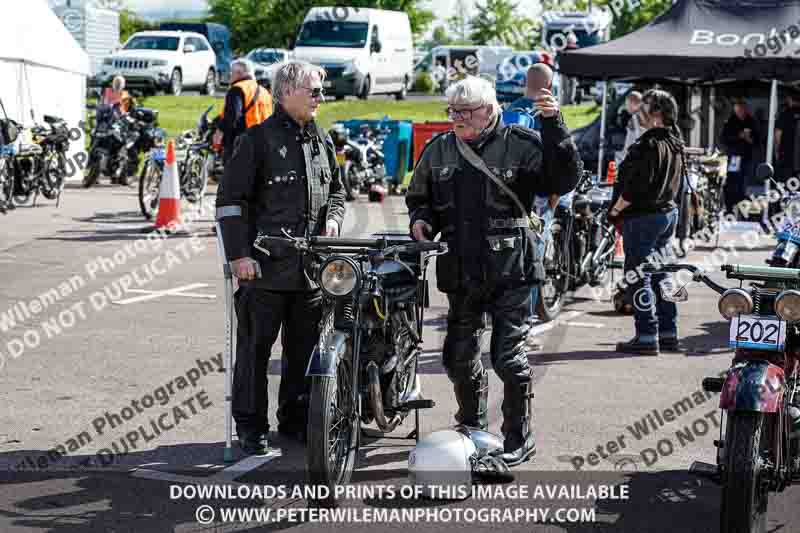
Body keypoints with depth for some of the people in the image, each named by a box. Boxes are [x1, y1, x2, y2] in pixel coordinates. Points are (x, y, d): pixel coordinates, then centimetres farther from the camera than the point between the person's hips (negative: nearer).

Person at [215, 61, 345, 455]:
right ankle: (250, 426, 7)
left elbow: (336, 189, 29)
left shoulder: (322, 141, 16)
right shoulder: (259, 138, -5)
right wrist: (238, 255, -14)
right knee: (255, 347, -1)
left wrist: (332, 218, 6)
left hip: (312, 268, 6)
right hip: (265, 266, -6)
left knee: (305, 348, 12)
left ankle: (296, 420, 23)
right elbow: (231, 198, -8)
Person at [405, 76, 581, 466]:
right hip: (461, 272, 5)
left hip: (510, 272, -5)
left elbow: (563, 179, -15)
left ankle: (519, 438, 8)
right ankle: (472, 427, 35)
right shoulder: (438, 150, 10)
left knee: (508, 356, -6)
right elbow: (419, 196, 22)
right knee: (458, 357, 14)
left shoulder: (520, 145, -4)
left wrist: (553, 125, -22)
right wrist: (420, 220, 1)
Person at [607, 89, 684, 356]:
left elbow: (635, 186, -23)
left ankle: (647, 337, -5)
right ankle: (668, 333, 21)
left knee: (639, 276, -5)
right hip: (668, 212, 10)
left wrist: (615, 209, -11)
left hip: (642, 217, -10)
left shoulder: (649, 145, -19)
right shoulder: (675, 144, 10)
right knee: (661, 274, 16)